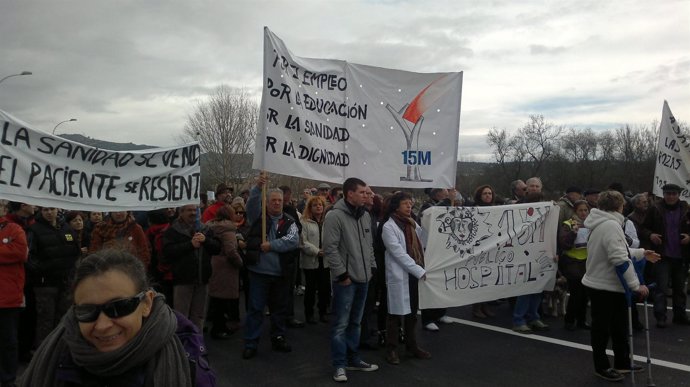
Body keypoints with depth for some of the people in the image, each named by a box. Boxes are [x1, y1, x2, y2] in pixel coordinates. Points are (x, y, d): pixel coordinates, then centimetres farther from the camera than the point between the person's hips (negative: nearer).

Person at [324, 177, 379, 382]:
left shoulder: (365, 215, 10)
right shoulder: (335, 215, -15)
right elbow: (330, 248, -18)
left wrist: (372, 267, 11)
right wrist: (342, 273, -17)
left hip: (362, 277, 7)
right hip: (345, 279, -7)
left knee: (355, 322, 17)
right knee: (341, 324, 1)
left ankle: (353, 359, 29)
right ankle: (340, 365, 12)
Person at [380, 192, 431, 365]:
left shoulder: (412, 223, 12)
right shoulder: (388, 227, -10)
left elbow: (424, 242, 8)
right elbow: (399, 254, -17)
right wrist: (420, 271, -20)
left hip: (415, 273, 6)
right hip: (398, 275, -6)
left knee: (412, 312, 15)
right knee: (396, 313, 3)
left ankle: (412, 346, 29)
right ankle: (391, 349, 15)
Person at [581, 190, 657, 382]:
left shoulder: (602, 224, 11)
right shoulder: (611, 225, -23)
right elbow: (620, 260, -26)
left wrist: (642, 253, 25)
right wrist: (636, 285, -22)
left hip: (610, 286, 10)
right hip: (604, 287, -10)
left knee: (619, 326, 20)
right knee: (602, 329, 5)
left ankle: (622, 363, 32)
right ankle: (602, 367, 19)